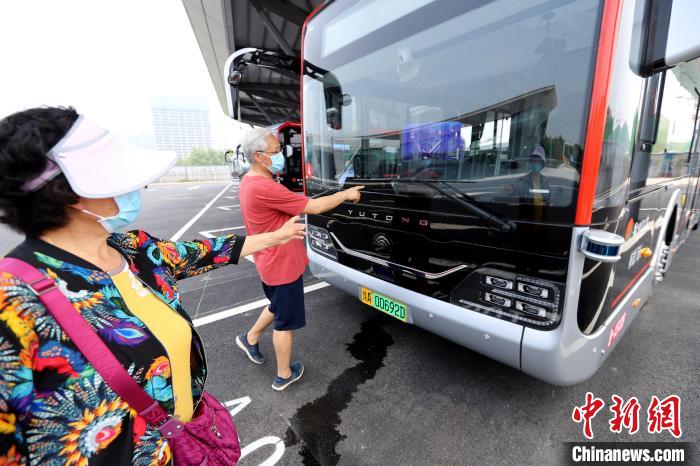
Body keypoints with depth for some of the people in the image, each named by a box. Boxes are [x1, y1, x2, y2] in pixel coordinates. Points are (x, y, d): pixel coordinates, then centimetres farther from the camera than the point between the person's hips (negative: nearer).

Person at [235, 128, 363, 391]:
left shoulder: (249, 181, 5)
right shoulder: (264, 188, -28)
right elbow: (313, 207, -25)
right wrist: (346, 194, -12)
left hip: (271, 263, 9)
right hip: (283, 266, -9)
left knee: (277, 307, 31)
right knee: (286, 322, 9)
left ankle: (250, 338, 46)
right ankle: (284, 375, 28)